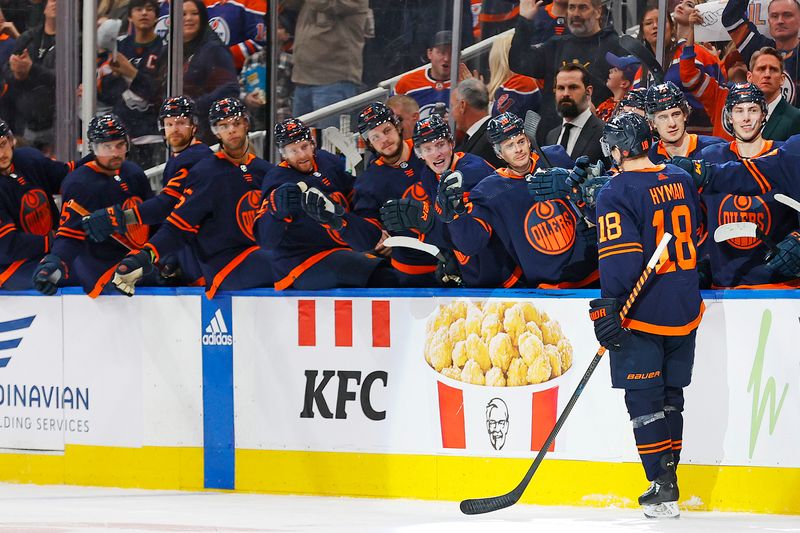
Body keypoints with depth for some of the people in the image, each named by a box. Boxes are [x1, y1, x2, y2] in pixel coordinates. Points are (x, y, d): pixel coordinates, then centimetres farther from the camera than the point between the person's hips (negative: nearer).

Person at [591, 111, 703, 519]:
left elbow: (621, 256, -21)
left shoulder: (616, 194, -14)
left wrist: (609, 308, -18)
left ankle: (663, 489, -6)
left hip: (643, 315, -7)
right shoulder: (681, 181, 8)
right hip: (686, 310, 7)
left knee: (644, 400, -1)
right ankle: (668, 482, 21)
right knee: (670, 397, 16)